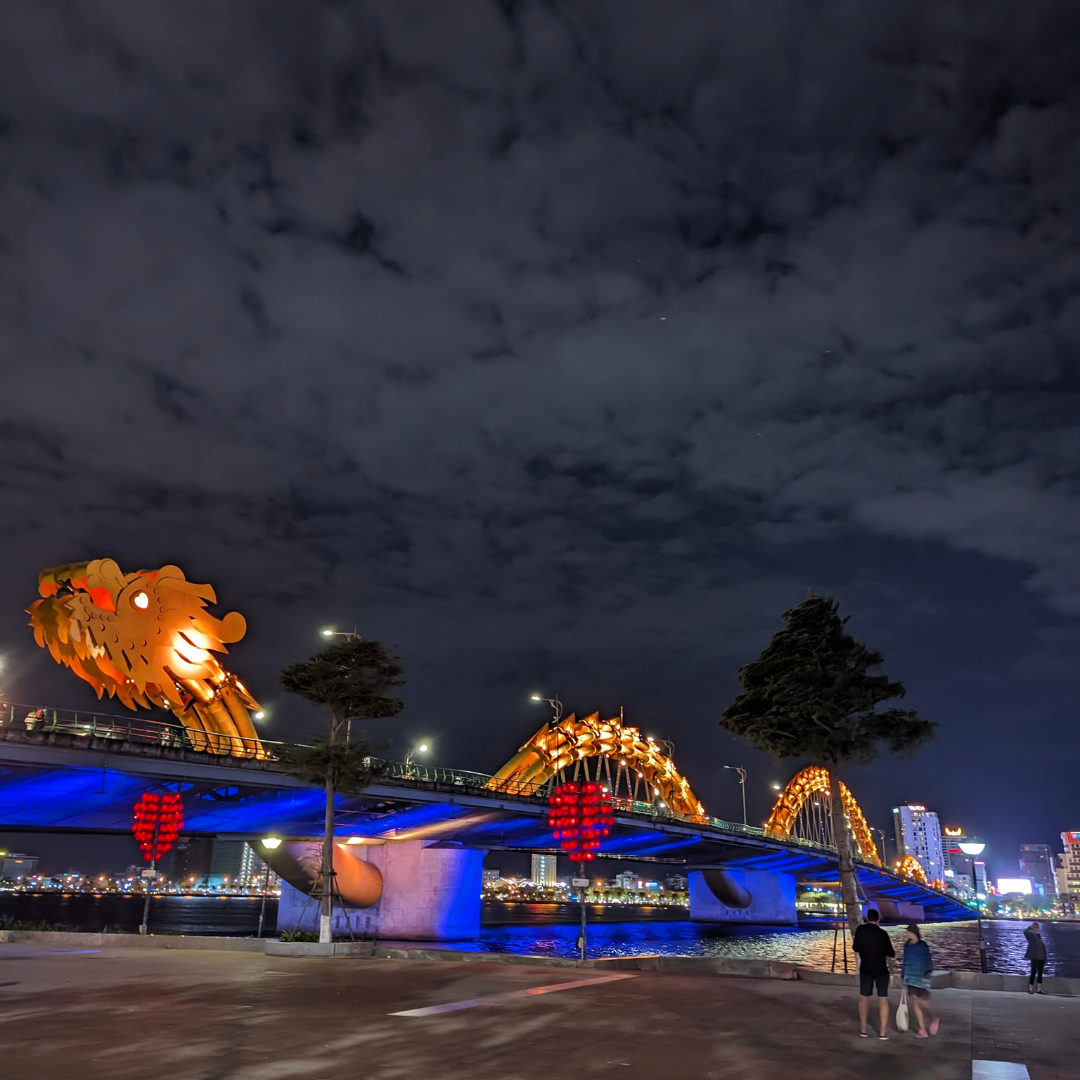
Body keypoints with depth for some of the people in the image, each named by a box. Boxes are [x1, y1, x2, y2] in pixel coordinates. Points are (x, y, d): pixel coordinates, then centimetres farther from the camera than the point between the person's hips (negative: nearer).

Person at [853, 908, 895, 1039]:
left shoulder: (860, 930, -7)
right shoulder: (882, 933, -13)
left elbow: (856, 948, 2)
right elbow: (891, 953, -7)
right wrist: (893, 951, 14)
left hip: (866, 969, 1)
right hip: (881, 970, -1)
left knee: (864, 998, 12)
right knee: (883, 999, 6)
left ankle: (863, 1029, 13)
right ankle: (883, 1032, 4)